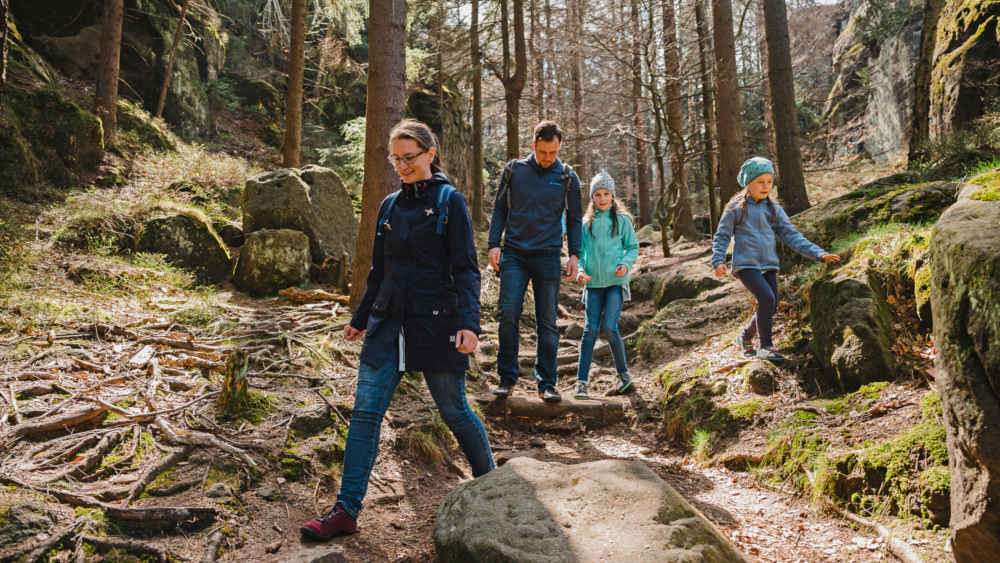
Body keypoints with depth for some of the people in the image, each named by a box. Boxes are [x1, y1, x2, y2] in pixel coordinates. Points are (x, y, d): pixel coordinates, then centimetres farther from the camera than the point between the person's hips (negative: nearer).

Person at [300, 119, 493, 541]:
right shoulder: (390, 206, 12)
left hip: (435, 324, -5)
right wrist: (360, 319, 23)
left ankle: (488, 479, 32)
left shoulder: (449, 202, -4)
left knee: (454, 411, 7)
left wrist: (468, 323, -21)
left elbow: (466, 268, -9)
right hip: (388, 323, 5)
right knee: (364, 412, -1)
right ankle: (346, 510, 7)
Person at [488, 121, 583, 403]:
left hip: (548, 257, 0)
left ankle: (546, 383, 10)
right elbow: (499, 210, 11)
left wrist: (574, 254, 3)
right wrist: (494, 244, 0)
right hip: (514, 254, 0)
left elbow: (574, 219, 12)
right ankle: (507, 378, 4)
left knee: (547, 321, 2)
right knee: (508, 314, -8)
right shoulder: (514, 170, 6)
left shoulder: (567, 177, 6)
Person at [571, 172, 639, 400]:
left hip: (616, 281, -2)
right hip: (593, 283, 2)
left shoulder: (622, 219, 5)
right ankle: (581, 382, 0)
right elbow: (580, 250, 12)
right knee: (591, 330, -3)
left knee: (609, 327, -12)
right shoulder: (586, 223, 10)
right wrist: (580, 270, -7)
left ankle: (623, 374, 10)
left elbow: (633, 247, 9)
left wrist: (626, 264, -10)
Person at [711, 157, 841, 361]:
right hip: (745, 264, -5)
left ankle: (745, 336, 29)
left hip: (768, 265, 5)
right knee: (766, 298, -23)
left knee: (771, 308, 4)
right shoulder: (735, 208, -1)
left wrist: (818, 253, -1)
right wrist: (718, 260, -13)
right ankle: (766, 346, -9)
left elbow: (791, 235, 7)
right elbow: (722, 237, 1)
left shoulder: (774, 210, 10)